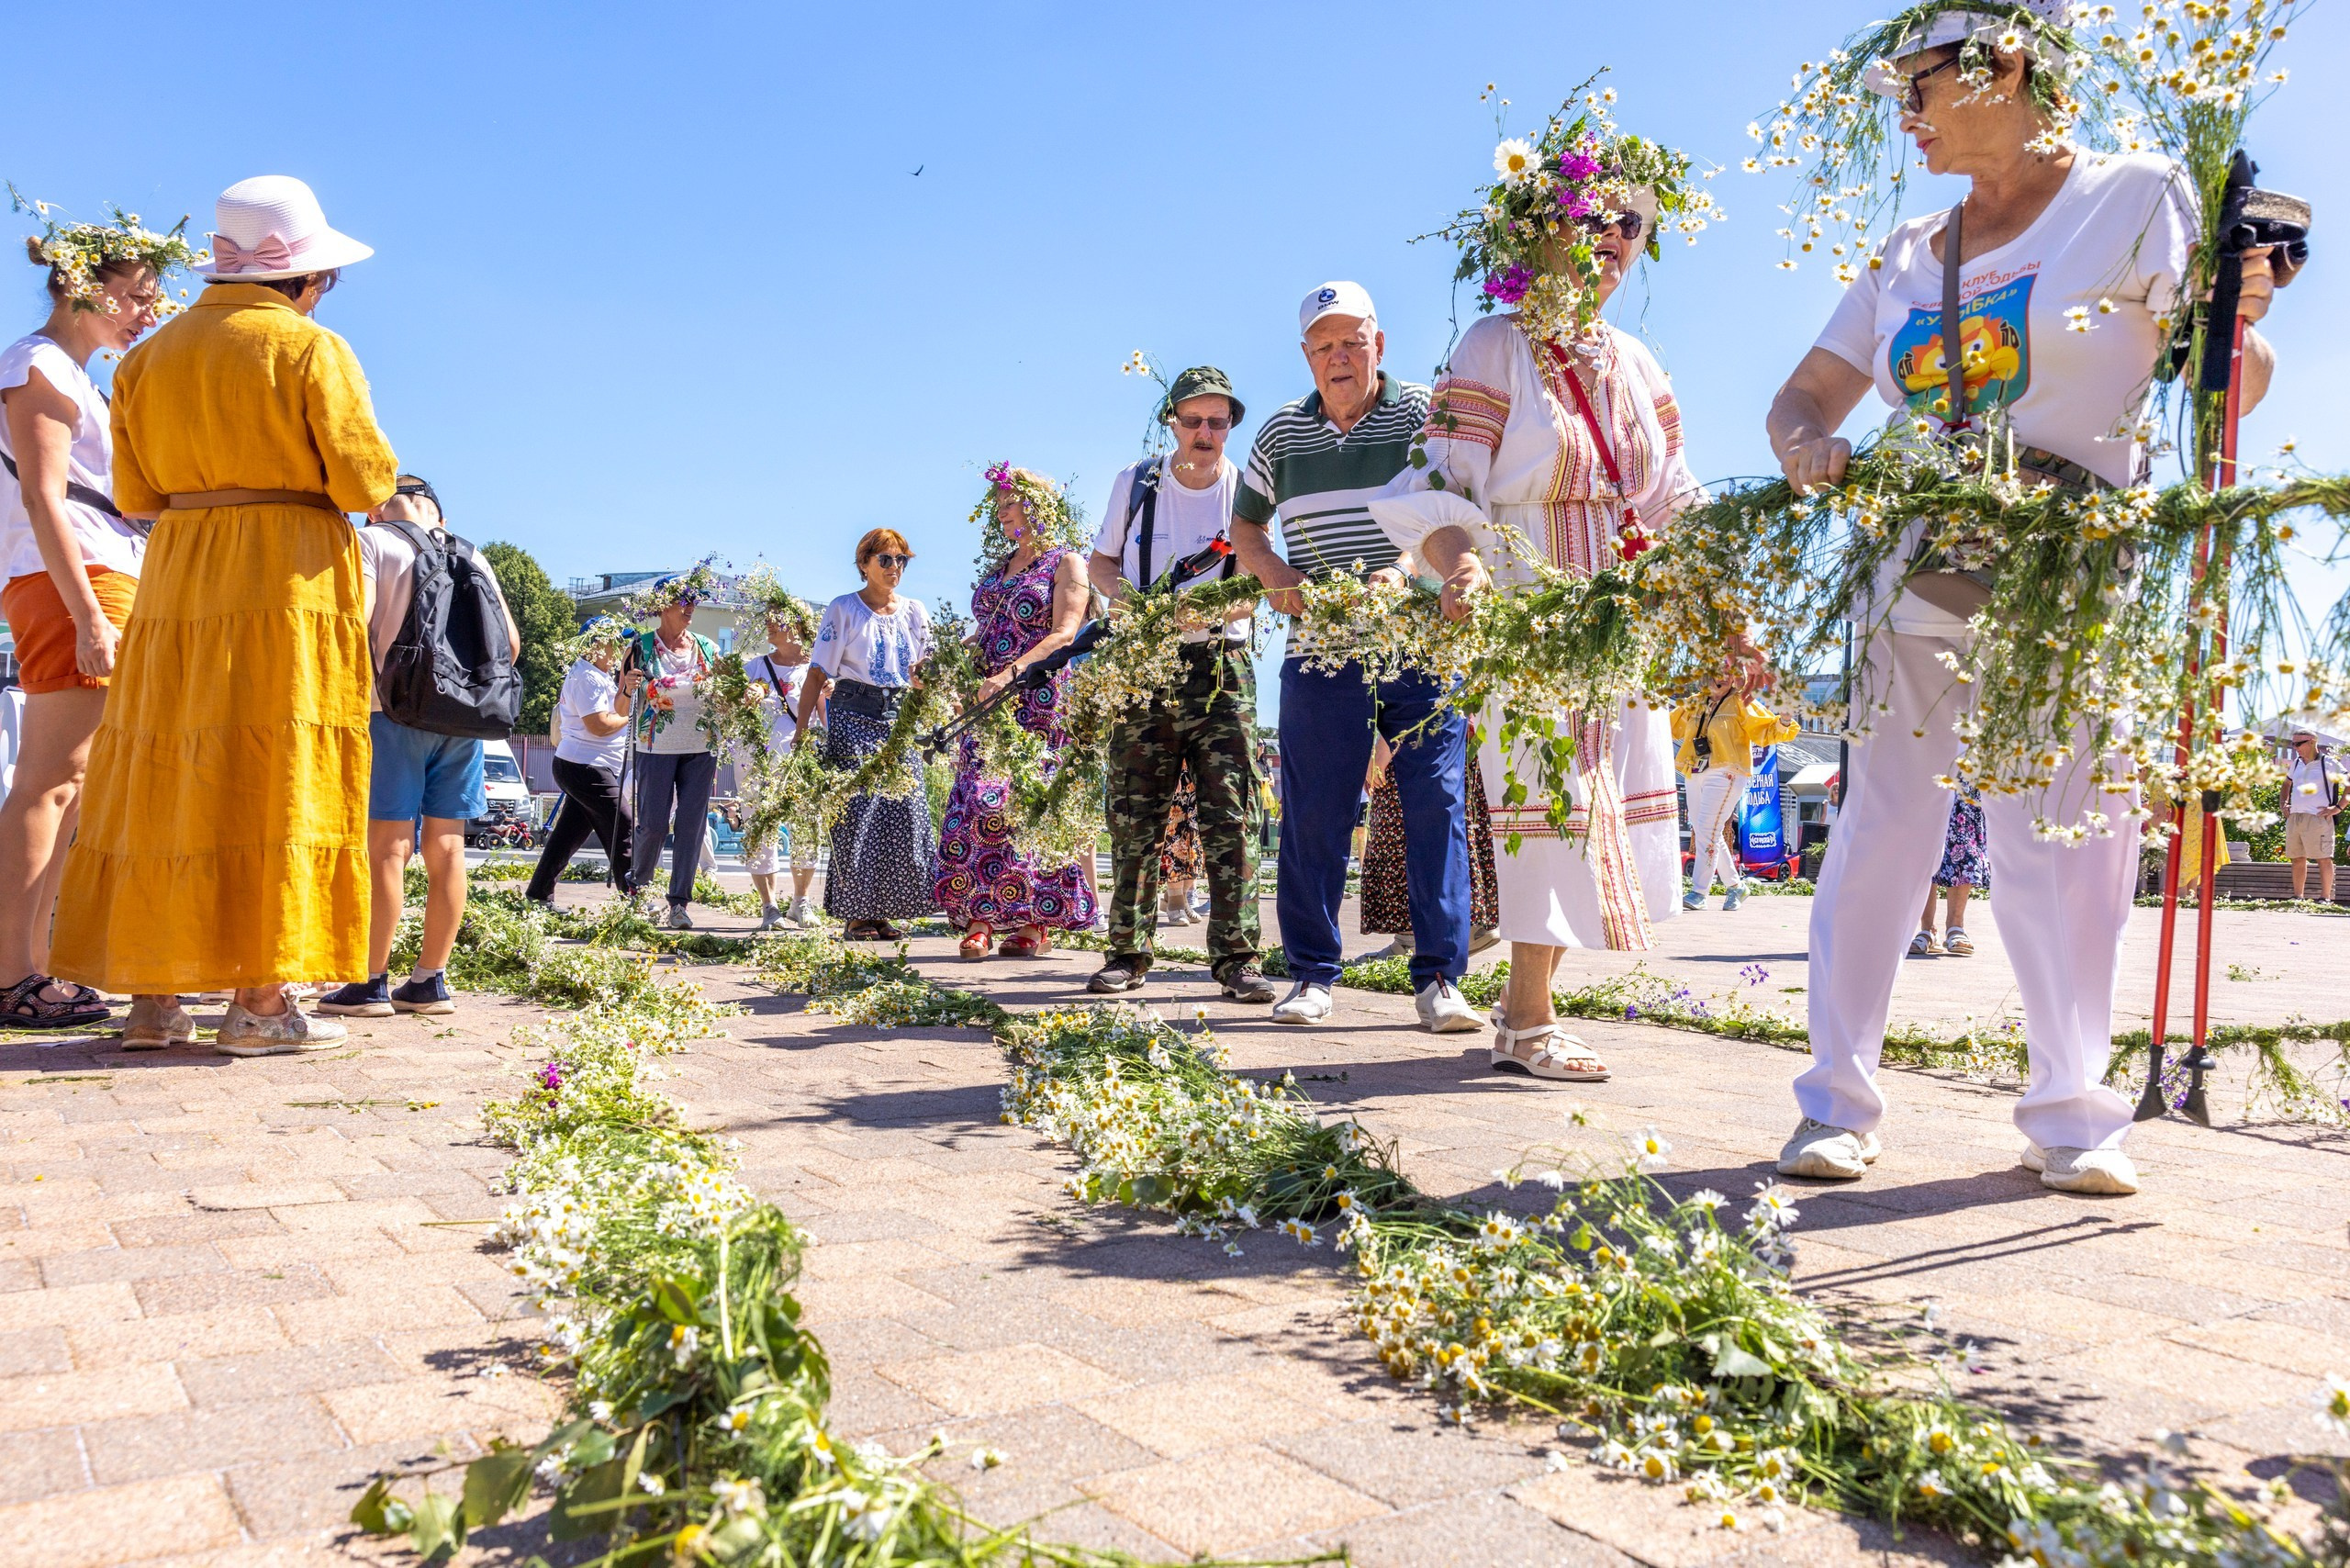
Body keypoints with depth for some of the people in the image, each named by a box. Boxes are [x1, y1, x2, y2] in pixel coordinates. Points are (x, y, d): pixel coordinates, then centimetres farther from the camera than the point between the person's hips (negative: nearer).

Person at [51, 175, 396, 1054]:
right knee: (271, 776, -6)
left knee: (167, 779, 8)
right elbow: (363, 480, -10)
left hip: (175, 579, 6)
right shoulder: (310, 349, -4)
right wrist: (338, 488, 12)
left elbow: (135, 495, 13)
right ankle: (259, 998, -6)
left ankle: (148, 982, 10)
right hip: (289, 582, -5)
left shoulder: (148, 356, 14)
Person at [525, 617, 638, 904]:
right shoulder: (587, 677, -15)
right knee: (623, 830, -6)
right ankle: (633, 897, -1)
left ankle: (538, 895, 16)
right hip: (586, 768, -10)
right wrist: (628, 718, -4)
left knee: (569, 834, 12)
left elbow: (615, 711, 13)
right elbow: (599, 725, -21)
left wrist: (627, 690, -4)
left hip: (576, 767, 10)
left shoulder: (599, 675, 18)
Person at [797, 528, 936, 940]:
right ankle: (856, 915, -1)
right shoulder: (843, 609, 1)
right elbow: (817, 673, -4)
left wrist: (927, 673, -5)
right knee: (857, 813, -8)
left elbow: (924, 672, 19)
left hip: (899, 720, 4)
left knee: (903, 810, -3)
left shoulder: (916, 611, 14)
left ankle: (882, 912, 6)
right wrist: (802, 728, -12)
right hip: (853, 717, -4)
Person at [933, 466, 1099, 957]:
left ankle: (1038, 922, -4)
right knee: (976, 801, -6)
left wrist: (1011, 673, -23)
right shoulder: (995, 568, 22)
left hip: (1041, 701, -6)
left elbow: (1064, 634, -11)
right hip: (989, 701, 6)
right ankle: (979, 919, -6)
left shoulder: (1065, 563, 1)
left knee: (1024, 802, -11)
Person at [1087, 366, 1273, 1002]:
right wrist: (1123, 595, -7)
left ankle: (1235, 958, -2)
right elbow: (1099, 561, 14)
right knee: (1135, 818, 2)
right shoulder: (1135, 482, 5)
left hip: (1219, 668, -1)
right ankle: (1128, 954, 10)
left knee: (1229, 817, -6)